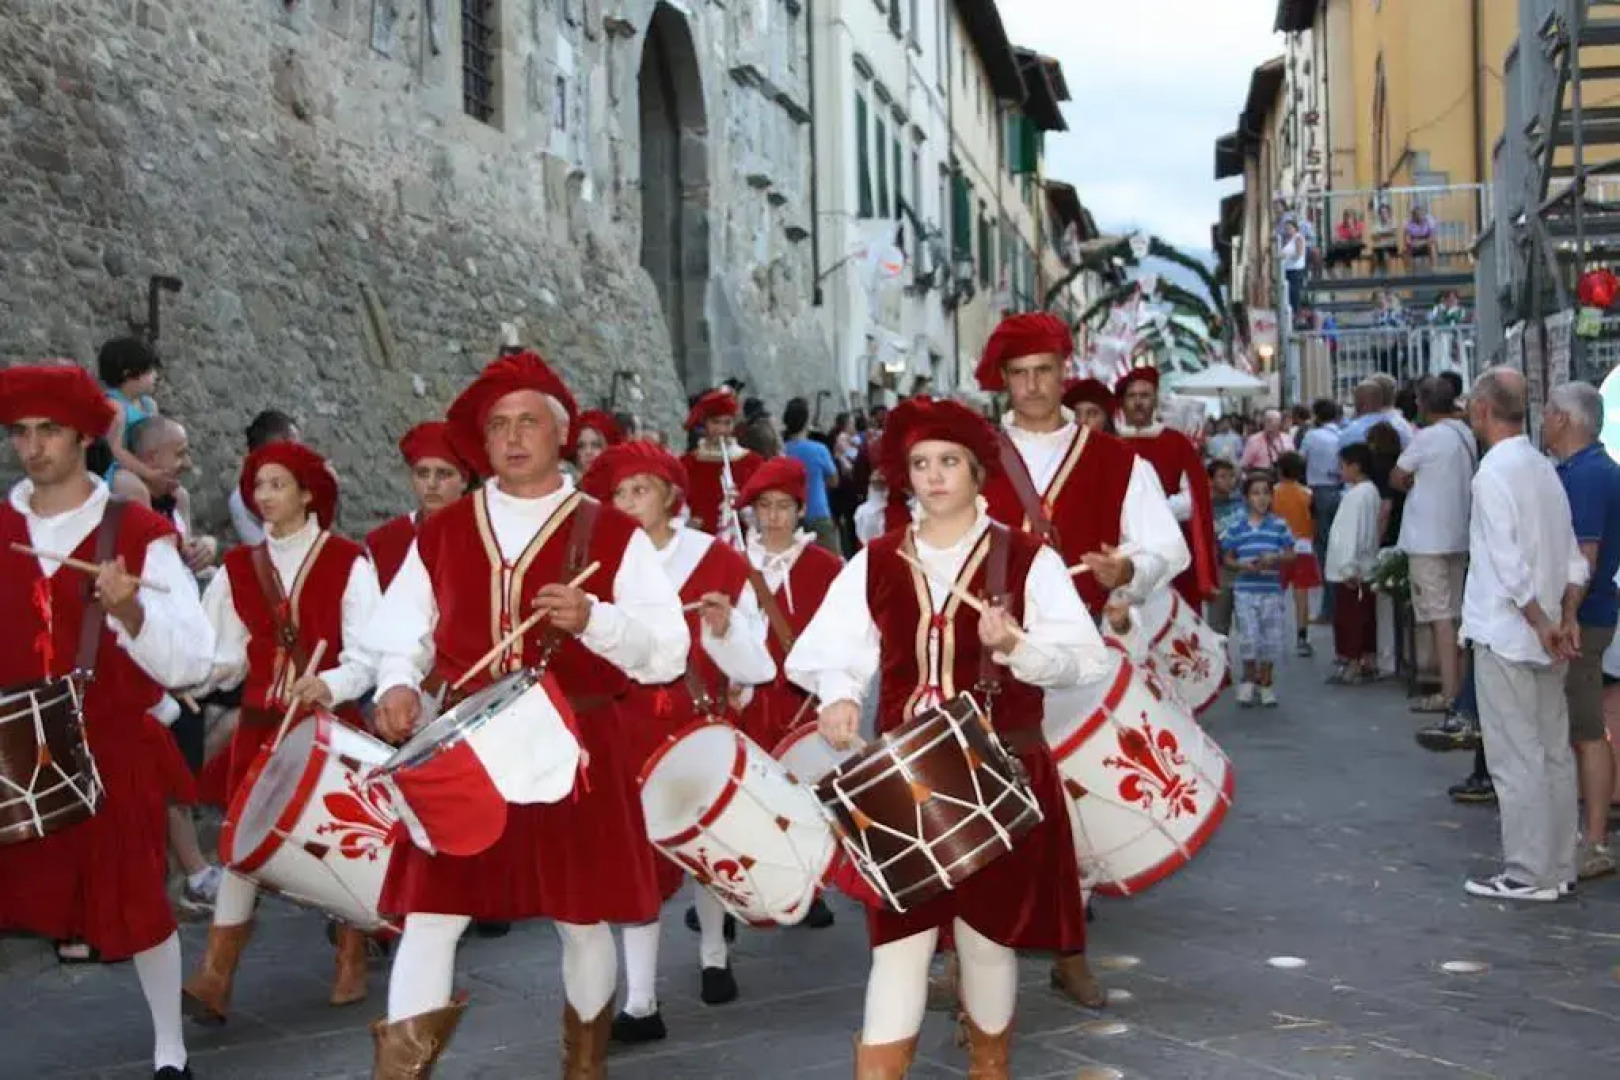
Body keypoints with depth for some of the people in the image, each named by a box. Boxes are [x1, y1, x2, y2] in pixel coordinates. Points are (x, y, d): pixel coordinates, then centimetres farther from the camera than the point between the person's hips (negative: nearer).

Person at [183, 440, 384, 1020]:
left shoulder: (348, 562, -4)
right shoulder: (238, 568, 8)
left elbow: (367, 655, -10)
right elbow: (226, 657, 7)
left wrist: (330, 684, -29)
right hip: (260, 724, 3)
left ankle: (351, 963, 19)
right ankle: (215, 976, -3)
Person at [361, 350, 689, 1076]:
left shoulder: (613, 535, 0)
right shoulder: (440, 535, 9)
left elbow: (668, 652, -6)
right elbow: (399, 636, 11)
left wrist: (593, 619, -22)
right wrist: (398, 685, -11)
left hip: (576, 751, -1)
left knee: (583, 920, 8)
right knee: (430, 916, -3)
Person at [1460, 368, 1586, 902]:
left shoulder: (1494, 472, -15)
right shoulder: (1543, 468, 10)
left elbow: (1510, 566, -20)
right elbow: (1574, 559, 11)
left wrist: (1542, 625, -14)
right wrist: (1565, 618, 6)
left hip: (1507, 636, -8)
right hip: (1546, 638, 8)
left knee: (1516, 758, -2)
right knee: (1554, 752, 12)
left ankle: (1528, 874, 3)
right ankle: (1558, 868, 19)